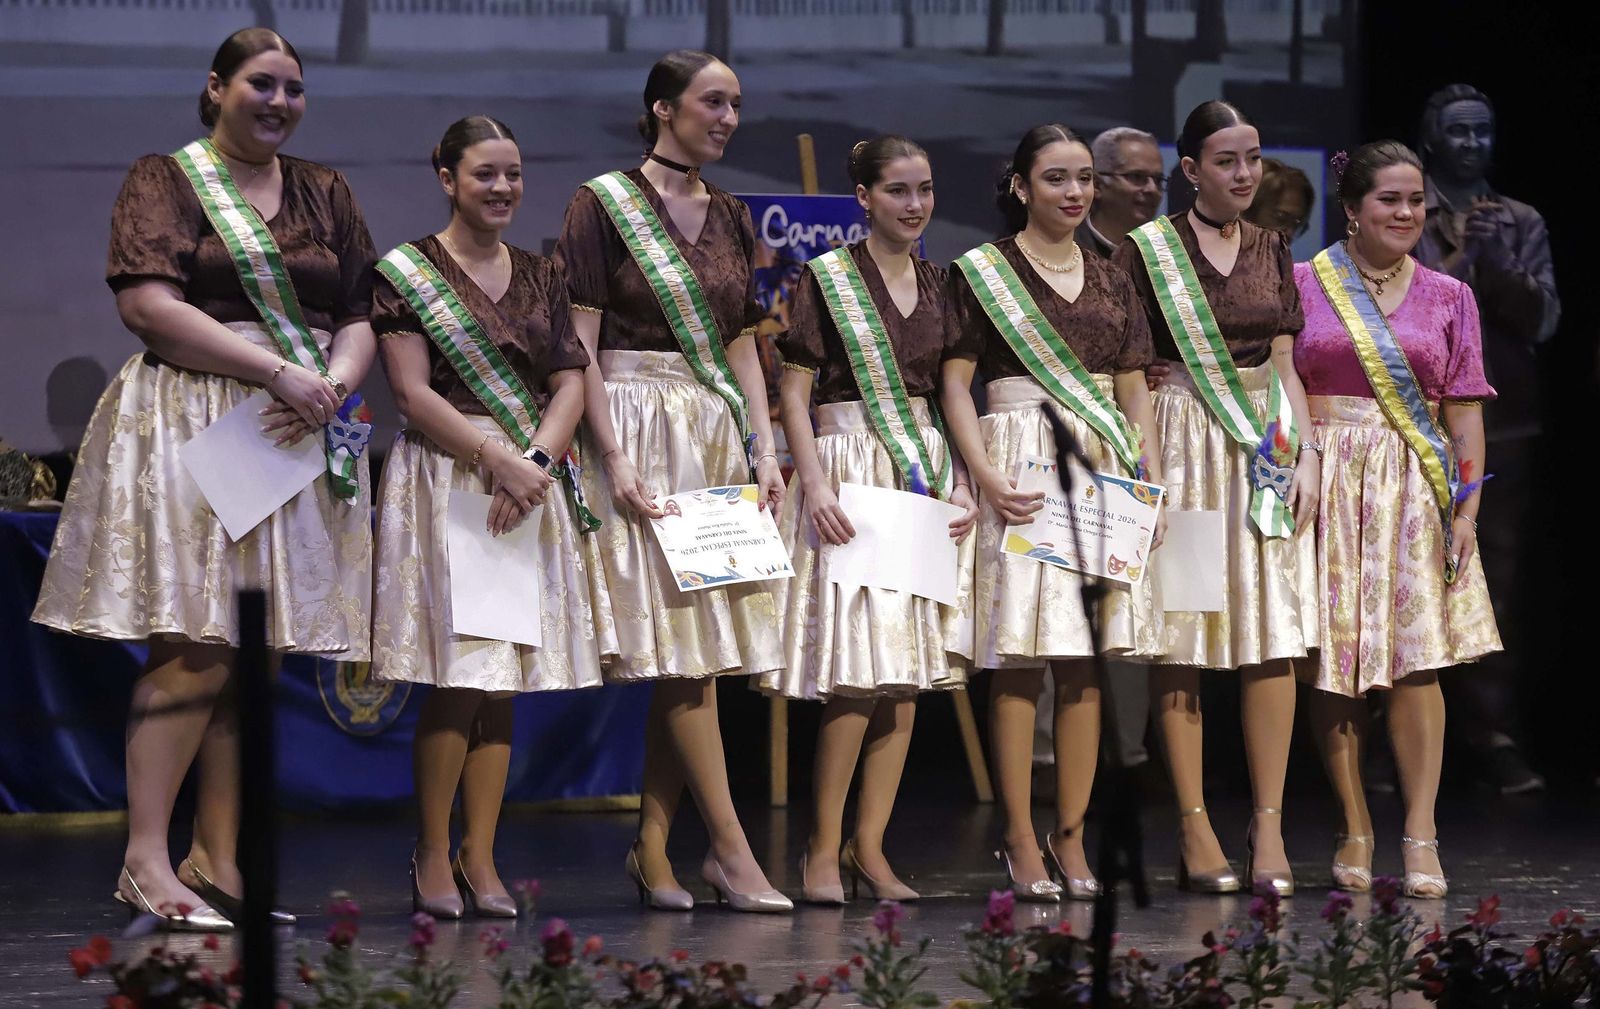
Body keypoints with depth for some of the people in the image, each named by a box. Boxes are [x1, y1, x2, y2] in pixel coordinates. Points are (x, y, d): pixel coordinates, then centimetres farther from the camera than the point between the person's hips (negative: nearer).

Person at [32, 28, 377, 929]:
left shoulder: (326, 194, 17)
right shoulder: (166, 179, 2)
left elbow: (363, 317, 14)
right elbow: (148, 304, -11)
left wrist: (333, 387, -9)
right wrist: (278, 371, -16)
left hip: (302, 437, 5)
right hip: (189, 422, -5)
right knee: (195, 645, -13)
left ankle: (217, 861, 5)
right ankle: (145, 860, -12)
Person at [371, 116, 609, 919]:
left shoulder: (540, 278, 15)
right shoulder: (406, 273, -1)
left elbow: (571, 383, 7)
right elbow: (414, 393, -8)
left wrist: (536, 461, -11)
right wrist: (497, 459, -17)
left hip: (530, 483, 5)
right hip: (443, 477, -5)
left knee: (504, 680, 2)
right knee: (460, 673, -11)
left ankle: (480, 856, 5)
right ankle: (432, 854, -1)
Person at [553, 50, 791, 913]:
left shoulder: (730, 218, 15)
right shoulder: (603, 205, -4)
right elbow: (579, 346, -8)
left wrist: (763, 447, 5)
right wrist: (614, 460, -15)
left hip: (718, 437, 6)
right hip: (638, 428, -6)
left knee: (694, 652, 2)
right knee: (683, 650, -9)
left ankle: (652, 848, 8)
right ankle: (732, 853, -9)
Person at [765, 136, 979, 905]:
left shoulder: (937, 284, 13)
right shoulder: (827, 277, -3)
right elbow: (794, 394, -5)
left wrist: (962, 486, 5)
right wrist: (816, 487, -15)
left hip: (924, 473, 6)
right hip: (848, 469, -5)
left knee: (909, 675, 2)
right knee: (857, 673, -12)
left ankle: (870, 847, 6)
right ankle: (823, 850, -3)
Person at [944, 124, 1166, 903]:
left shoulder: (1110, 282, 16)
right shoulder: (980, 273, 2)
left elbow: (1135, 393, 17)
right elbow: (956, 383, -3)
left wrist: (1153, 478, 5)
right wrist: (987, 475, -15)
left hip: (1103, 466, 5)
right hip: (1021, 463, -4)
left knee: (1084, 661, 2)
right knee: (1020, 661, -7)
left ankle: (1071, 839, 5)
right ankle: (1020, 842, -4)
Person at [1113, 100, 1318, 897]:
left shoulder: (1272, 252, 13)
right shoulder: (1146, 250, 0)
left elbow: (1285, 365, 13)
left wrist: (1307, 455, 4)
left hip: (1266, 444, 4)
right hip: (1181, 444, -4)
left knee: (1274, 634, -4)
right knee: (1181, 634, -4)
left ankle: (1269, 826, -3)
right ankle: (1194, 827, 0)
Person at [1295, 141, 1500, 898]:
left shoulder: (1448, 298, 10)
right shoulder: (1302, 284, 6)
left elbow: (1464, 410, 8)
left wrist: (1467, 504, -1)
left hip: (1413, 489, 0)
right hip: (1323, 485, 0)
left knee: (1416, 660, -10)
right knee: (1331, 663, 0)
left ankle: (1420, 835, -10)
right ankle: (1355, 829, 10)